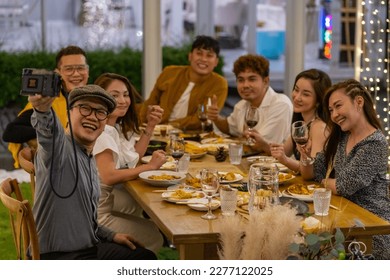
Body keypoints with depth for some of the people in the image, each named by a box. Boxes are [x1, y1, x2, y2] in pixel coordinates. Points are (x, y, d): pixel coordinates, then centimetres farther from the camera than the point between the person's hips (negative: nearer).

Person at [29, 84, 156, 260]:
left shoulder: (90, 160, 13)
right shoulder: (57, 146, -16)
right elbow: (48, 128, -43)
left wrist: (111, 236, 15)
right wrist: (42, 109, -63)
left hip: (89, 247, 9)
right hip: (57, 256, -9)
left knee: (146, 258, 14)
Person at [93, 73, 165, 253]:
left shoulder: (116, 128, 11)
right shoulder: (100, 132, -19)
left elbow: (133, 156, 15)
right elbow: (109, 176, -27)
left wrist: (150, 126, 6)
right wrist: (150, 166, -17)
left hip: (107, 203, 10)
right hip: (96, 215, -10)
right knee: (155, 236, -5)